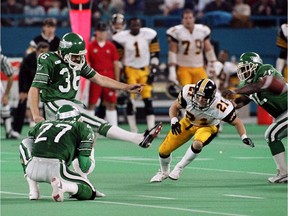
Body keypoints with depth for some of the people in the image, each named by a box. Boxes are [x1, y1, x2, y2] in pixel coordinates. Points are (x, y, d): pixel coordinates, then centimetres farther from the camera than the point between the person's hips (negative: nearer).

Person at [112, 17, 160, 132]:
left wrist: (153, 69, -3)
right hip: (130, 70, -2)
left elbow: (155, 53, 3)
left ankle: (152, 128, -2)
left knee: (148, 99, -4)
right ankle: (133, 130, 2)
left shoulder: (149, 34, -6)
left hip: (145, 70, 2)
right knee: (130, 100, -8)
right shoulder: (121, 38, -10)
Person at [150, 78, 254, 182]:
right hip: (188, 122, 3)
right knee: (164, 150, 0)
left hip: (208, 127, -3)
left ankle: (179, 168, -8)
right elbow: (174, 107, -13)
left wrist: (244, 137, -33)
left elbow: (236, 122, -19)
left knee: (198, 144, -35)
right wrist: (174, 121, -29)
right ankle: (164, 172, 34)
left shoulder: (220, 106, -35)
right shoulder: (188, 93, -32)